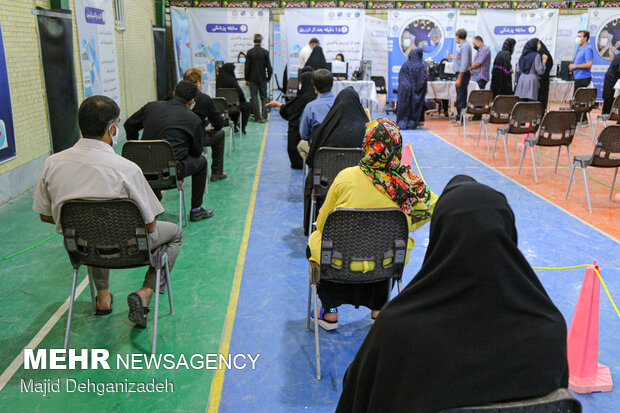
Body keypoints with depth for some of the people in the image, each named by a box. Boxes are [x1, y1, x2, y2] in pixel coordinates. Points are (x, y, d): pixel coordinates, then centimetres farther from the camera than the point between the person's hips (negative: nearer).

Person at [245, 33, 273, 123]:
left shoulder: (249, 52, -6)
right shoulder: (265, 52, -4)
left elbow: (247, 67, -4)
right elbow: (269, 67, -3)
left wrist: (247, 79, 5)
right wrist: (268, 78, 9)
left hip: (253, 79, -1)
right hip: (263, 78, 1)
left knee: (254, 98, 5)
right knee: (264, 98, 8)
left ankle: (257, 118, 6)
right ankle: (264, 117, 2)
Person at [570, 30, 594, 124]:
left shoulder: (588, 49, -13)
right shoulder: (580, 49, 18)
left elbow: (589, 64, -22)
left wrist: (575, 66, -16)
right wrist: (573, 67, 13)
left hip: (583, 78, -10)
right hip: (578, 77, 10)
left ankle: (583, 120, -2)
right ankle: (578, 119, 20)